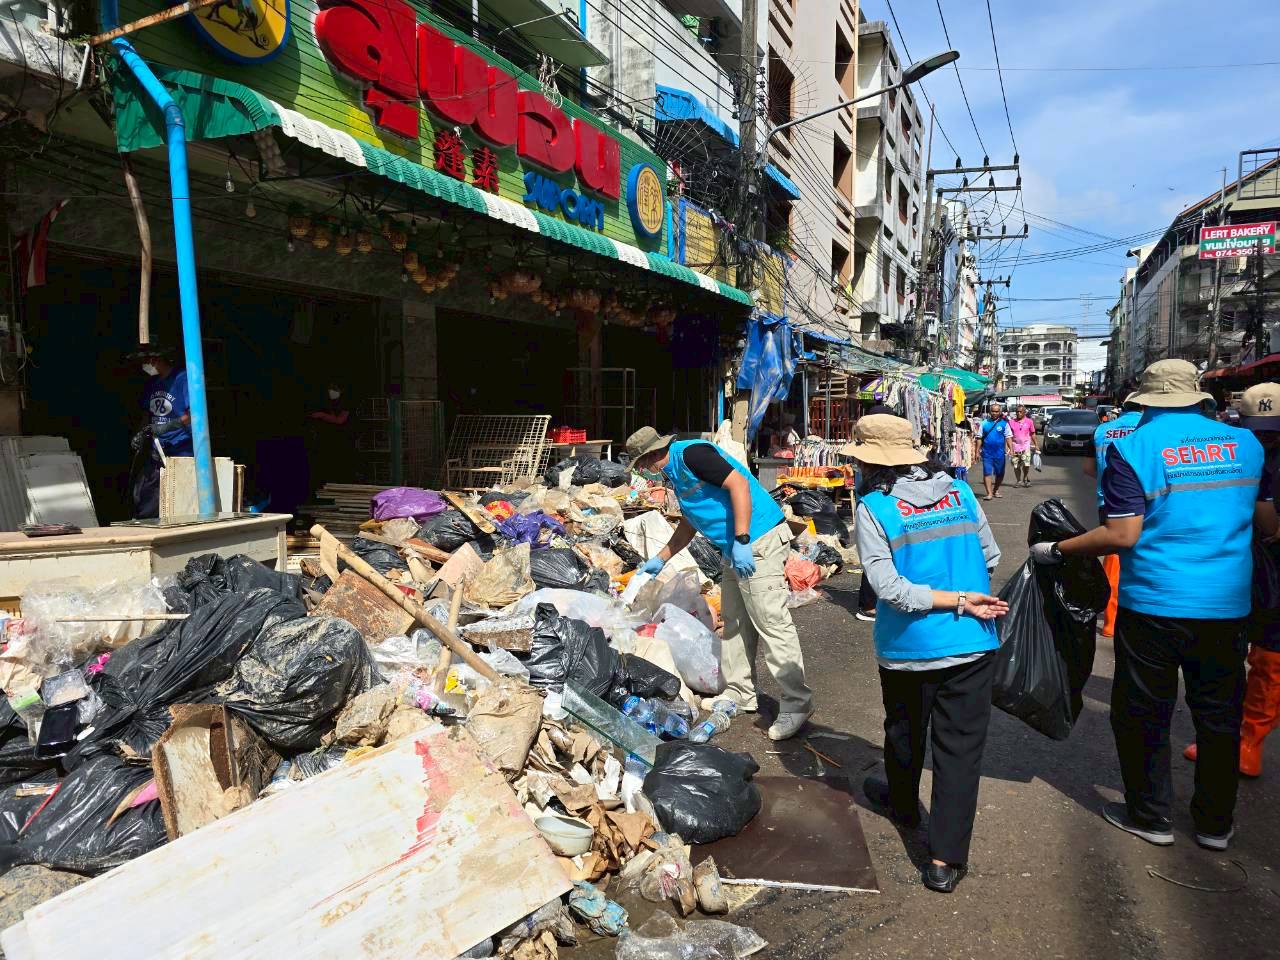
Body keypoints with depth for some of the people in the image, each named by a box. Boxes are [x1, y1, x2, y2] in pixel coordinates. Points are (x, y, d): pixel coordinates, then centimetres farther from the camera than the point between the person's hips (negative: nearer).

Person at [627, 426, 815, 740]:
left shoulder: (690, 454, -14)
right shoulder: (675, 473, 17)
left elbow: (738, 483, -22)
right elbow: (688, 525, 28)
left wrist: (741, 541, -25)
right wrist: (660, 559, 30)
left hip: (759, 540, -11)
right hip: (735, 548, 11)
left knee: (772, 622, -8)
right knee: (735, 621, 16)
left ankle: (797, 703, 0)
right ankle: (740, 693, 27)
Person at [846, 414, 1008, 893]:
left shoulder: (874, 506, -12)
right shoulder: (959, 491, -1)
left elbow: (890, 587, -19)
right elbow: (990, 556, 6)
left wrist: (959, 599, -14)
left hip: (907, 646, -2)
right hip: (972, 642, 2)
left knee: (904, 731, 23)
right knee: (960, 746, 8)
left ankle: (903, 803, 47)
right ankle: (946, 859, 10)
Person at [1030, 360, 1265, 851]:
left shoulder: (1134, 447, -12)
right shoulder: (1245, 442, 4)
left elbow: (1123, 535, -17)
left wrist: (1055, 550, -6)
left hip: (1154, 604, -4)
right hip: (1228, 606, 5)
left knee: (1143, 716, 11)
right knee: (1219, 717, 18)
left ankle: (1151, 817, 24)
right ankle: (1215, 823, 30)